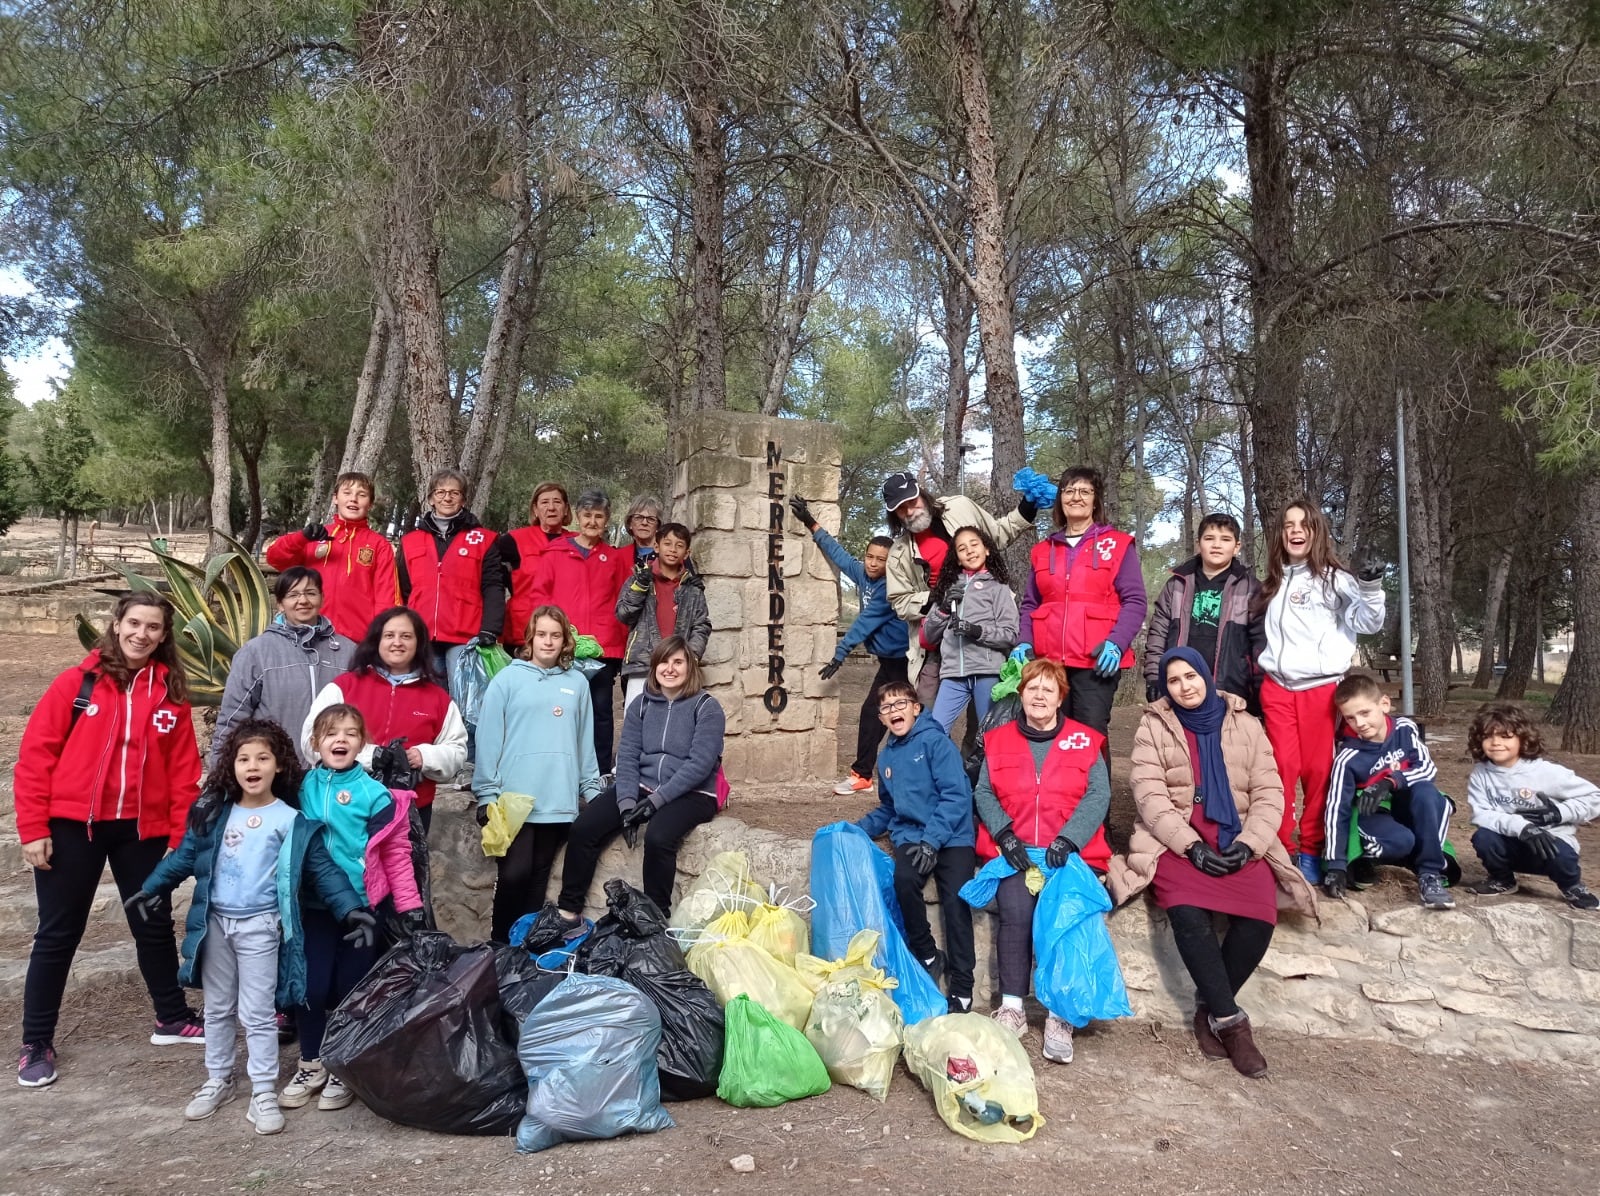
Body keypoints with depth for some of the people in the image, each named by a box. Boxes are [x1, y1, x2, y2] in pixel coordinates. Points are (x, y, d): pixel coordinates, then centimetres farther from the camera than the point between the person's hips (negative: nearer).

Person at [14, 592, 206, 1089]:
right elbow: (35, 755, -6)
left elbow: (184, 772, 2)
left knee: (154, 925, 15)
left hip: (143, 829, 3)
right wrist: (33, 828, -9)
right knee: (58, 934, 9)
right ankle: (36, 1044, 23)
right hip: (72, 825, -2)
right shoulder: (77, 683, -5)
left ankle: (172, 1018, 32)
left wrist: (182, 837, -1)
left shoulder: (171, 693, 2)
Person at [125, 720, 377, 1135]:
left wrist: (351, 909, -16)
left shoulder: (291, 821, -10)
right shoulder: (213, 813, 2)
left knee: (257, 1013, 1)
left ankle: (264, 1092, 11)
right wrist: (152, 889, 14)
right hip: (215, 921, 4)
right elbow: (184, 855, 14)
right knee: (217, 1008, 17)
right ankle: (218, 1080, 33)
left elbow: (323, 870, -9)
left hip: (260, 926, -4)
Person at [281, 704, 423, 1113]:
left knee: (351, 989, 8)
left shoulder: (374, 794, -9)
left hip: (361, 906, -2)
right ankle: (311, 1065, 27)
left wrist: (409, 905, -8)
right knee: (311, 987, 6)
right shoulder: (303, 788, 0)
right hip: (313, 906, 2)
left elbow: (396, 853, -7)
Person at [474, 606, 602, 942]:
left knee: (538, 877, 9)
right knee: (513, 874, -6)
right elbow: (489, 738, -2)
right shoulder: (508, 678, 0)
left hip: (558, 800, 3)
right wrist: (487, 793, -6)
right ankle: (499, 944, 11)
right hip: (513, 798, -3)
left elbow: (585, 741, 12)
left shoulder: (577, 683, 10)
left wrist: (591, 787, 8)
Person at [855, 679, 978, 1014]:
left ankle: (961, 987, -6)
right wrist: (857, 829, 10)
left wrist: (932, 840, -23)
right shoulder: (886, 757, 14)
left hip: (951, 836, -4)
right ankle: (927, 955, -5)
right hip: (909, 836, 4)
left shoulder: (936, 742, -6)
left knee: (955, 903, -21)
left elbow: (956, 795, -14)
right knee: (904, 879, -26)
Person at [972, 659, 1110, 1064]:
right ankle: (1012, 1008, -15)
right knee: (1016, 911, -25)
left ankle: (1060, 1014, -15)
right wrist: (1005, 835, -10)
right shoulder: (998, 740, 13)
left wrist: (1067, 841, -14)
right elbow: (984, 793, 7)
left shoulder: (1085, 741, 9)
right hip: (1012, 849, 1)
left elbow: (1098, 795, 0)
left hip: (1071, 850, -1)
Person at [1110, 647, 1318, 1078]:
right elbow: (1150, 797, -5)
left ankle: (1210, 1007, -2)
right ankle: (1230, 1019, -12)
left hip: (1239, 843, 2)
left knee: (1260, 919, -25)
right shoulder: (1153, 727, 6)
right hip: (1177, 842, -2)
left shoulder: (1245, 725, 13)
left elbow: (1268, 792, 6)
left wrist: (1248, 843, -10)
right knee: (1189, 915, -31)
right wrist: (1192, 847, -16)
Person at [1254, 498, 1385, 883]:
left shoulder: (1334, 578, 2)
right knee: (1283, 767, -2)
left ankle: (1311, 851, 10)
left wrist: (1371, 590, -22)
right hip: (1276, 688, 3)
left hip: (1320, 687, -3)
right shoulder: (1272, 584, 16)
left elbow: (1368, 623, -7)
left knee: (1318, 769, 1)